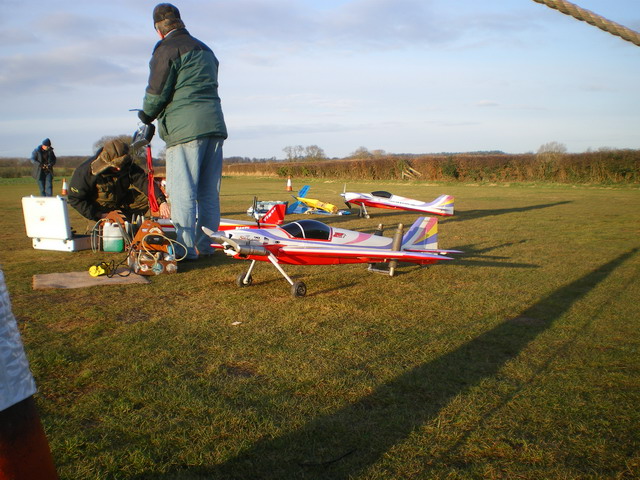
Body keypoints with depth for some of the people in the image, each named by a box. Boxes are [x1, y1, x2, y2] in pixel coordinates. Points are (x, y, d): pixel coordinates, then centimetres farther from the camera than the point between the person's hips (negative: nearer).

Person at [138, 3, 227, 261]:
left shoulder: (167, 49, -2)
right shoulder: (205, 49, 23)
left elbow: (157, 93, -5)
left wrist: (146, 115, 15)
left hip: (185, 128, -8)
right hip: (215, 125, 8)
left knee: (182, 191, -5)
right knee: (208, 190, 9)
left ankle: (186, 248, -4)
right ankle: (205, 245, 15)